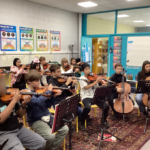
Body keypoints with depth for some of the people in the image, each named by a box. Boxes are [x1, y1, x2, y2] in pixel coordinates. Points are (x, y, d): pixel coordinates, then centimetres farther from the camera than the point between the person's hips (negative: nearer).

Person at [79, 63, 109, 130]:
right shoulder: (82, 78, -2)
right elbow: (86, 87, -18)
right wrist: (96, 81, -20)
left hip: (94, 96, 4)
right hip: (86, 97, -4)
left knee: (106, 106, -17)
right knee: (87, 108, -36)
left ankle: (104, 120, 14)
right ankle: (82, 123, -7)